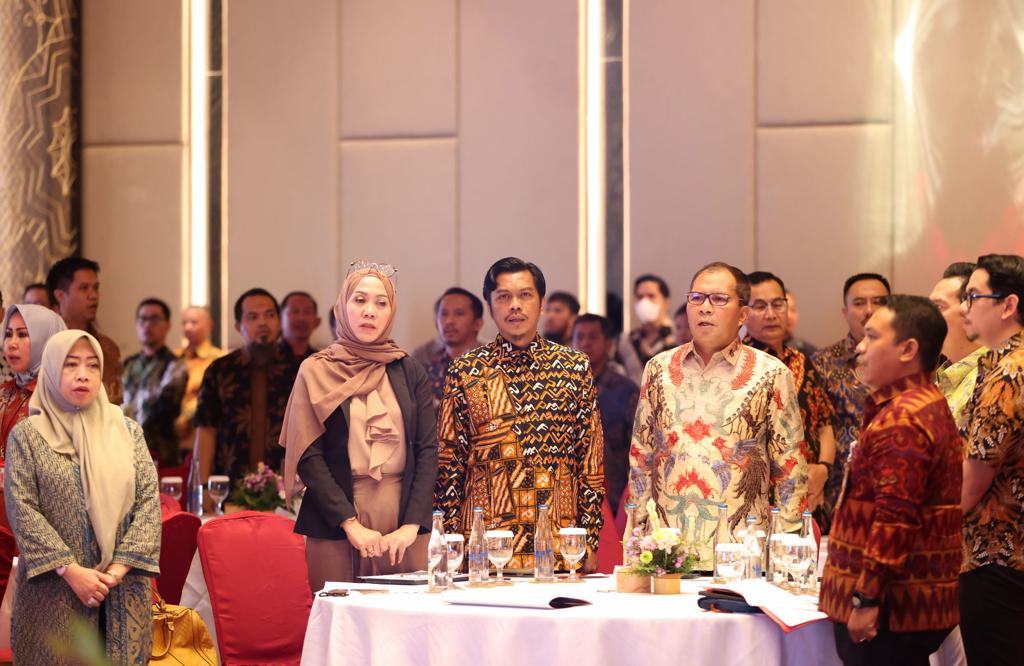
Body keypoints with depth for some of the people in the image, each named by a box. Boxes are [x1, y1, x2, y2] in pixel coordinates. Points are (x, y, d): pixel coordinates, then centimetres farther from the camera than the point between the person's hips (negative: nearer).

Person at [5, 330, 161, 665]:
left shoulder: (127, 430, 8)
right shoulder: (27, 435, 0)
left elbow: (149, 501, 1)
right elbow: (21, 509, -7)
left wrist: (121, 566, -11)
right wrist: (71, 571, -16)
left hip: (123, 588, 2)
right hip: (55, 589, -2)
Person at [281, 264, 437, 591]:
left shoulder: (410, 372, 10)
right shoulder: (316, 372, 4)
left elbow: (428, 450, 4)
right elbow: (308, 457, -3)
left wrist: (411, 525, -9)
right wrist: (350, 524, -13)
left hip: (404, 521, 2)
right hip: (334, 525, -2)